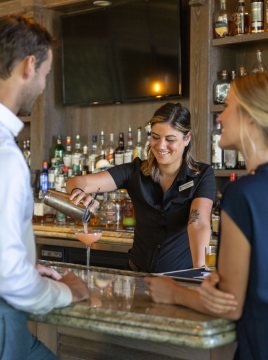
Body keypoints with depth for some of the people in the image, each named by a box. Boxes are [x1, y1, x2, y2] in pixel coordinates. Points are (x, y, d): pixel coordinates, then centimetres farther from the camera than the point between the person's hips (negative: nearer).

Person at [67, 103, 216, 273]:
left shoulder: (203, 176, -3)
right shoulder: (136, 172, 3)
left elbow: (199, 223, -19)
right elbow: (77, 181, -5)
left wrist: (199, 269, -36)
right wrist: (79, 191, -29)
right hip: (139, 277, 3)